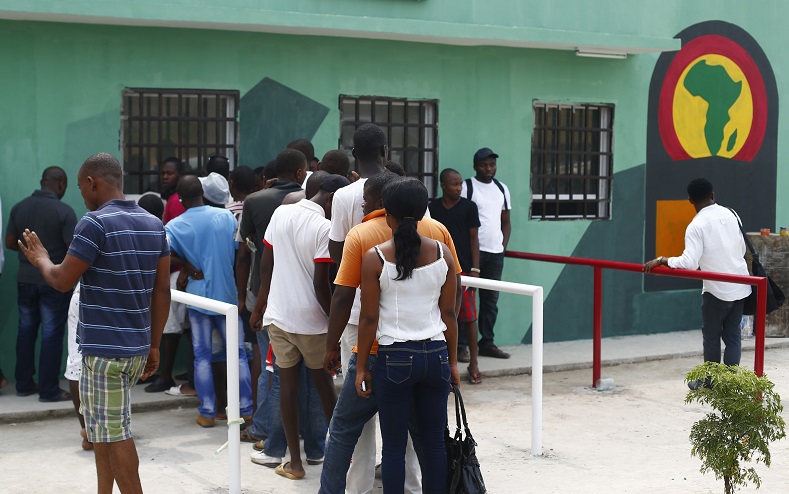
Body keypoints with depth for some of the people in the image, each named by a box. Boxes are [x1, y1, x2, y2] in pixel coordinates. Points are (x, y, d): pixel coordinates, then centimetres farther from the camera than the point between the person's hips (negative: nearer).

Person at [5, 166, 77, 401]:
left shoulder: (19, 207, 1)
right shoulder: (64, 211, -15)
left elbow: (10, 243, 6)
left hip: (25, 278, 5)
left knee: (26, 330, 14)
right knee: (51, 333, 1)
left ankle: (24, 384, 20)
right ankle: (49, 390, 4)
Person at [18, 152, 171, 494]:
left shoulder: (95, 223, -14)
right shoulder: (154, 225, 8)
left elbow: (62, 280, -11)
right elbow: (162, 291, 9)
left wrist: (41, 259, 10)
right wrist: (154, 346, 15)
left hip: (104, 349, -8)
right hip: (138, 347, 8)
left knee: (115, 433, 0)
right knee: (102, 428, 20)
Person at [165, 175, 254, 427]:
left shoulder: (177, 225, -7)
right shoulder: (227, 216, -3)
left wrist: (187, 266, -9)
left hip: (199, 294, -1)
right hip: (229, 291, 1)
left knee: (202, 356, 8)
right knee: (238, 352, 8)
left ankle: (207, 413, 9)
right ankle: (246, 409, 10)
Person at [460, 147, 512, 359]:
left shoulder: (502, 189, 15)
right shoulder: (466, 187, -3)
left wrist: (503, 246, 7)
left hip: (495, 253, 6)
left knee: (491, 300, 8)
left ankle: (487, 343, 15)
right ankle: (461, 345, -2)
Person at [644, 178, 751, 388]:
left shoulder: (696, 226, -16)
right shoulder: (731, 215, 2)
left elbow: (689, 263, -24)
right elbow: (742, 249, 10)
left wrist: (661, 260, -13)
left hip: (717, 290, -5)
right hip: (740, 286, 5)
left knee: (711, 336, 11)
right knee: (733, 335, 10)